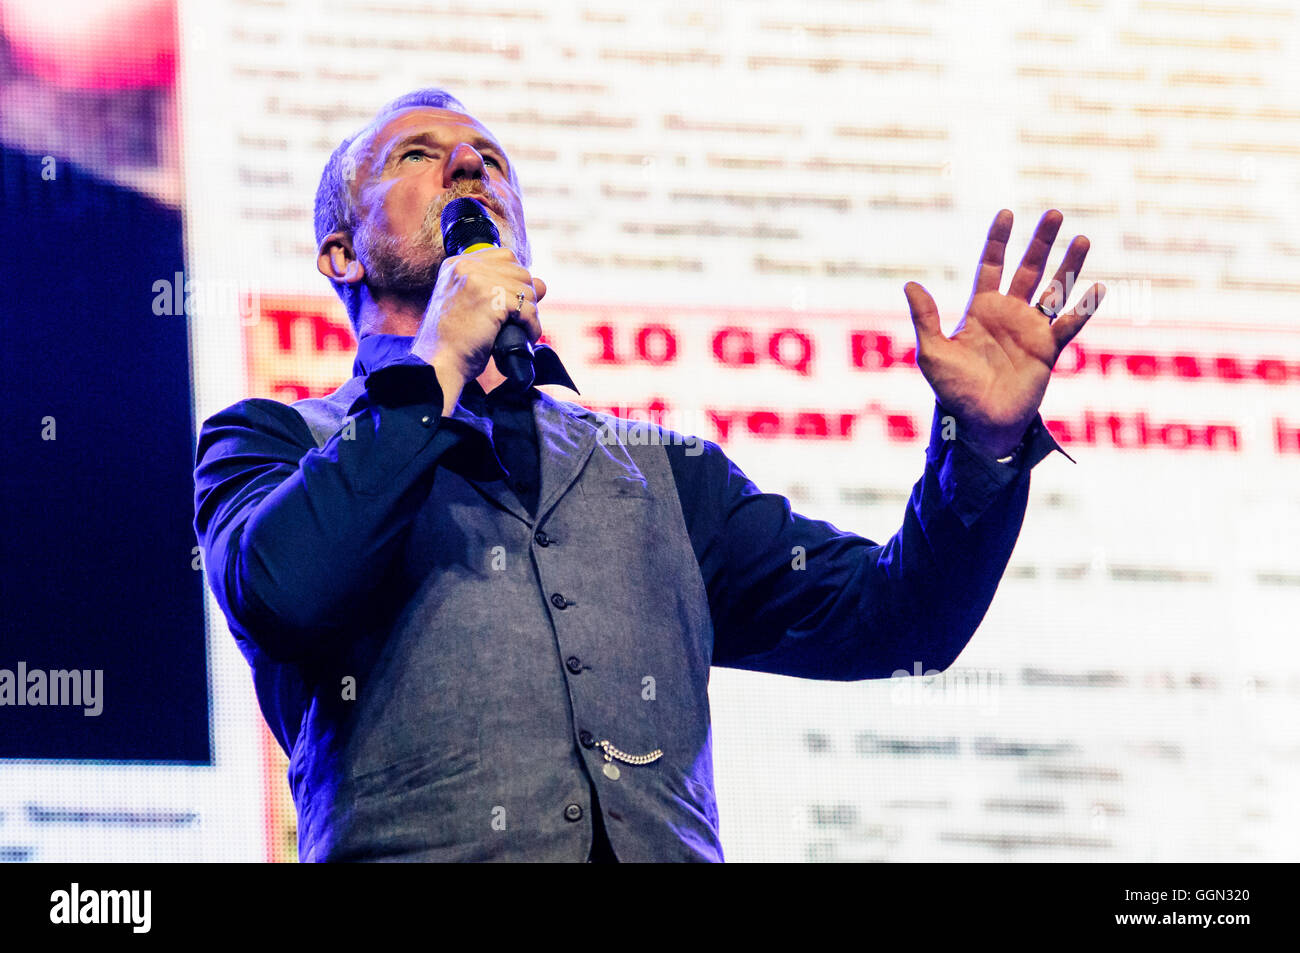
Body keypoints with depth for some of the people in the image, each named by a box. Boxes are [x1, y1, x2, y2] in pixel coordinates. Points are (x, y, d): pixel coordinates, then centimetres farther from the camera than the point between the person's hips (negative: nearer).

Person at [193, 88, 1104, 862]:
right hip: (427, 852, -4)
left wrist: (986, 442, 4)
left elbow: (892, 618, 20)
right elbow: (280, 591, -5)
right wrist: (442, 361, 4)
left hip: (669, 850, 4)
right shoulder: (272, 440, 18)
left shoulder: (657, 469, 27)